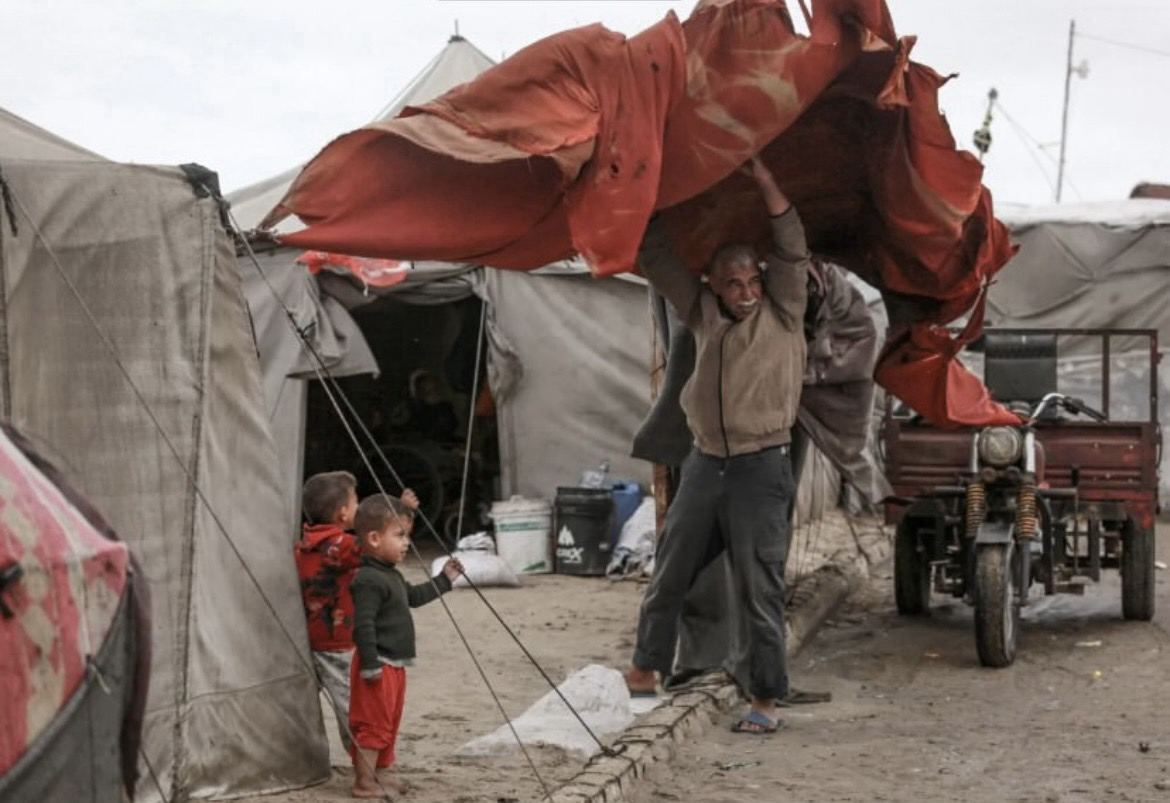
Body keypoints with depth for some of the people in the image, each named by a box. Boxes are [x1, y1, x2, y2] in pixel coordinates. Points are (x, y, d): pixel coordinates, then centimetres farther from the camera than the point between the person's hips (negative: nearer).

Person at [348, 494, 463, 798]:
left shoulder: (391, 576, 14)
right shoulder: (369, 580, -21)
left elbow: (414, 596, 32)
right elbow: (363, 625, -25)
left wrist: (443, 580, 31)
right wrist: (370, 664, -27)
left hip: (394, 665, 11)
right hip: (378, 666, -11)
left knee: (389, 723, 17)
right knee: (374, 724, -6)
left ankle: (377, 774, 27)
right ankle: (364, 783, -1)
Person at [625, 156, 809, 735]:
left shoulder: (782, 312, 0)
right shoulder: (703, 311, 9)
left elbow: (792, 250, -12)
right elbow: (656, 260, 13)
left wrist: (765, 184, -18)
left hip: (761, 469, -4)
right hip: (706, 463, 4)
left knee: (758, 589, -3)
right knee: (669, 573, 12)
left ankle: (766, 699, 3)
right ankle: (645, 670, 27)